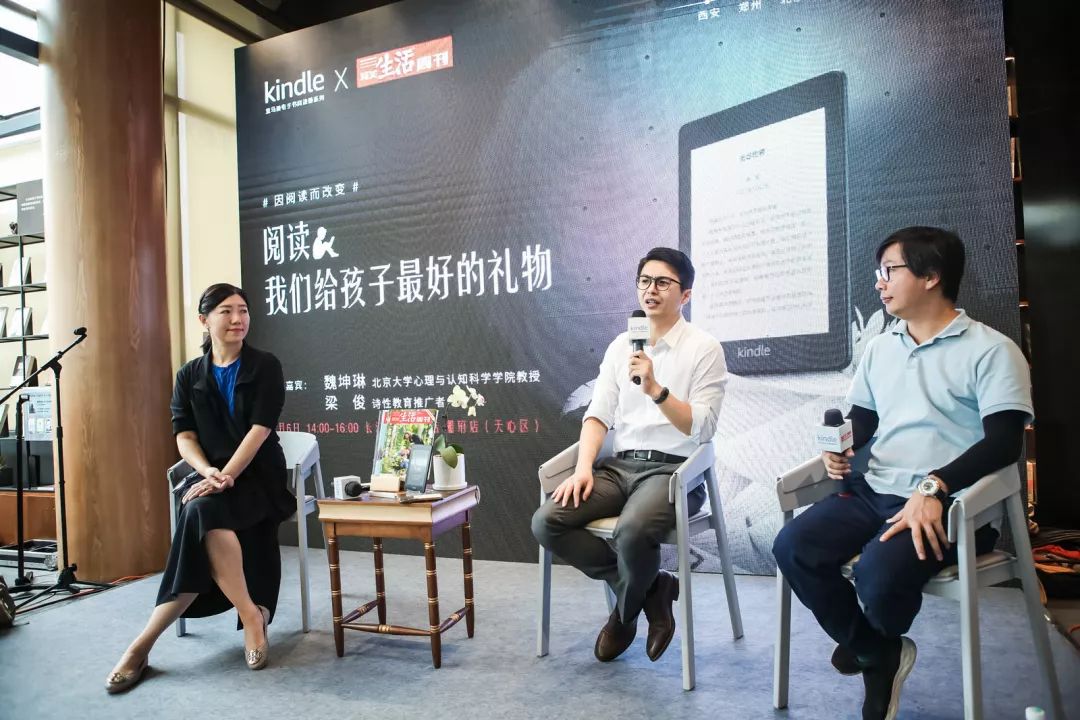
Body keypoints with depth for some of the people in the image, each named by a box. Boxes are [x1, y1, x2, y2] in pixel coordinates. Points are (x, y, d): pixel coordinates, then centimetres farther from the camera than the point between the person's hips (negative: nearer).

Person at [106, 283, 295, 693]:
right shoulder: (189, 376, 10)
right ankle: (252, 617, -23)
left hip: (256, 476, -3)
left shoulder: (265, 367, 0)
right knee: (205, 515, -31)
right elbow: (184, 436, 2)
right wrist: (209, 472, -18)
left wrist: (227, 476, -21)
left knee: (205, 512, -31)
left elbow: (261, 428, -10)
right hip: (208, 476, 3)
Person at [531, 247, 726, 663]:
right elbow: (598, 414, 6)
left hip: (673, 470, -5)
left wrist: (655, 388, -22)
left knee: (632, 531, -35)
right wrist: (583, 467, -11)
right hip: (619, 466, 5)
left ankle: (627, 610, 3)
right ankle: (650, 590, 0)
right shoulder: (620, 346, 13)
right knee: (547, 522, -16)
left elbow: (702, 429, -10)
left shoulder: (704, 348, -2)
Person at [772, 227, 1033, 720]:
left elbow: (1004, 442, -13)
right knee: (793, 547, -19)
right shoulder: (880, 348, 18)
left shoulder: (991, 350, -3)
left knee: (879, 572, -32)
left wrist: (933, 487, -27)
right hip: (874, 491, 6)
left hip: (950, 502, -6)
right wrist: (839, 446, -2)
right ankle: (881, 656, 4)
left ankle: (870, 643, 10)